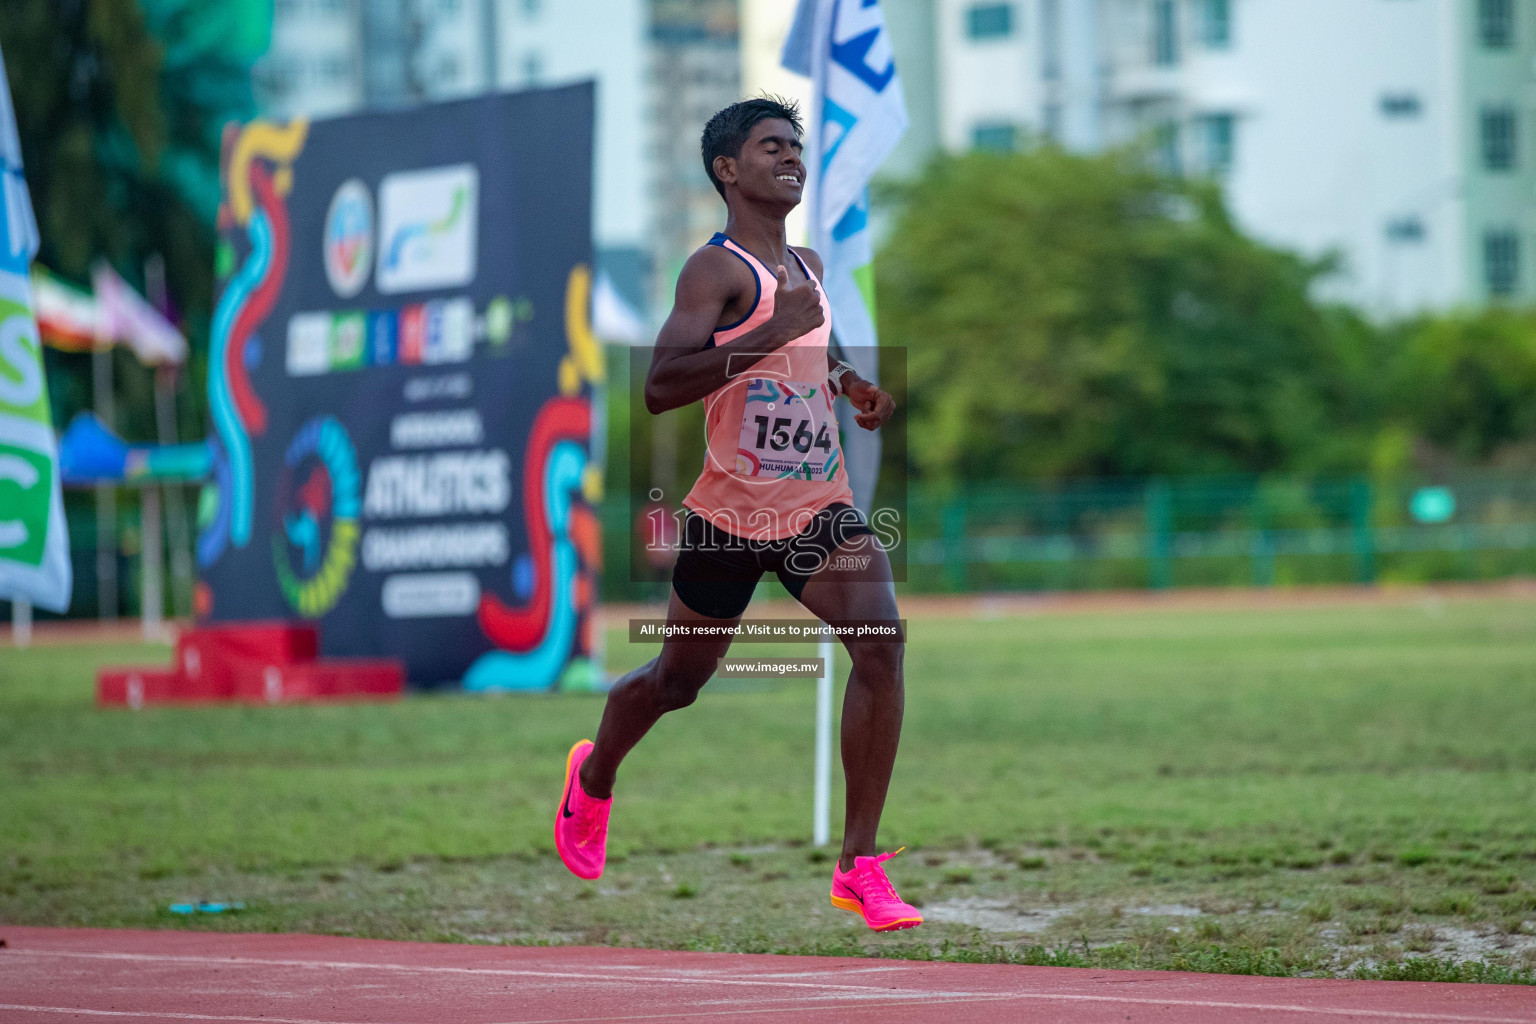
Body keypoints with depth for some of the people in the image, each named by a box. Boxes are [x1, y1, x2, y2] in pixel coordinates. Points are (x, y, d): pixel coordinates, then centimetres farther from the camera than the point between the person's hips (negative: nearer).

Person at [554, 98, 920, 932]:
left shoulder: (808, 266, 10)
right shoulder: (717, 270, -13)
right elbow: (659, 388, -25)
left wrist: (849, 385, 10)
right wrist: (769, 336, -32)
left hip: (820, 505, 5)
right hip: (730, 512, -5)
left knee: (882, 639, -20)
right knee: (679, 678, 13)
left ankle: (860, 865, -17)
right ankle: (593, 778, 48)